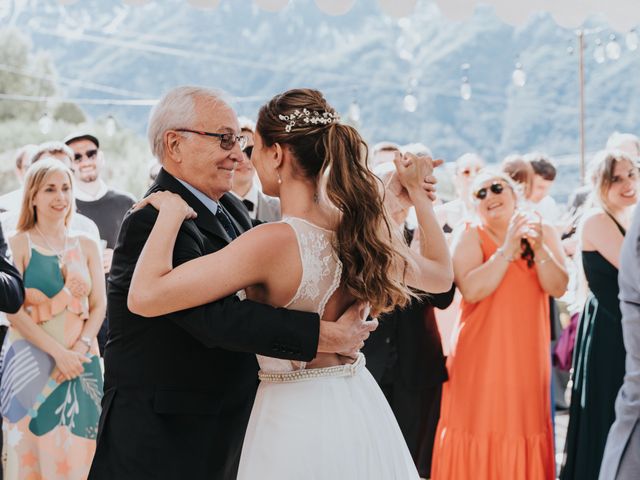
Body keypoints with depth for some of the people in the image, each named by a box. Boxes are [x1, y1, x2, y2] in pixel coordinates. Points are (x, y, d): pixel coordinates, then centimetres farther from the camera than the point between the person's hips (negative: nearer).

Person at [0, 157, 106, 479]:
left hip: (80, 361, 3)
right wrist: (58, 352, -18)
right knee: (33, 448, -2)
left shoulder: (87, 246, 10)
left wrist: (79, 349, -12)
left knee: (76, 451, 3)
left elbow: (98, 305, 6)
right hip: (31, 360, -3)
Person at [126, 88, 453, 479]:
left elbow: (144, 296, -29)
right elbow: (441, 276, 14)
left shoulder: (274, 242, -24)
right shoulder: (366, 227, -6)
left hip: (295, 416, -6)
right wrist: (418, 193, 21)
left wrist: (171, 212, -15)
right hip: (364, 410, 6)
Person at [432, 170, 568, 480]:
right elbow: (471, 290, -20)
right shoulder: (471, 237, -4)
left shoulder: (543, 233, 6)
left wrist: (538, 249, -19)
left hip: (527, 358, 3)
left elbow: (558, 288, -5)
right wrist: (508, 249, -21)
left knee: (523, 429, 7)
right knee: (479, 436, -2)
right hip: (480, 359, -3)